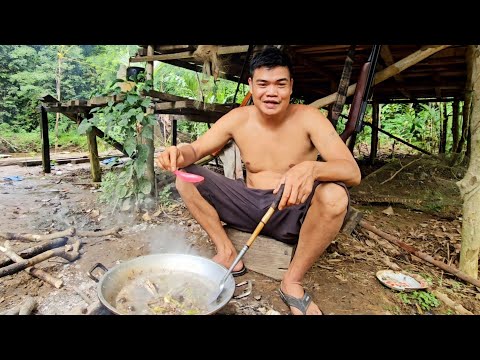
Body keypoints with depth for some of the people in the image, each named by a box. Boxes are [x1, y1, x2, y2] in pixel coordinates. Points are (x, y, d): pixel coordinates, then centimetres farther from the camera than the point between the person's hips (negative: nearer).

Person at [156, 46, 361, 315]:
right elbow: (196, 149, 0)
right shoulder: (238, 119, -3)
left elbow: (353, 172, -21)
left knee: (334, 195, -34)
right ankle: (227, 254, -2)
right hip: (248, 207, 3)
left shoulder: (308, 118, -12)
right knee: (185, 176, -8)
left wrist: (311, 168, -45)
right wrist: (179, 155, -27)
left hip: (291, 213, -2)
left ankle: (293, 281, -13)